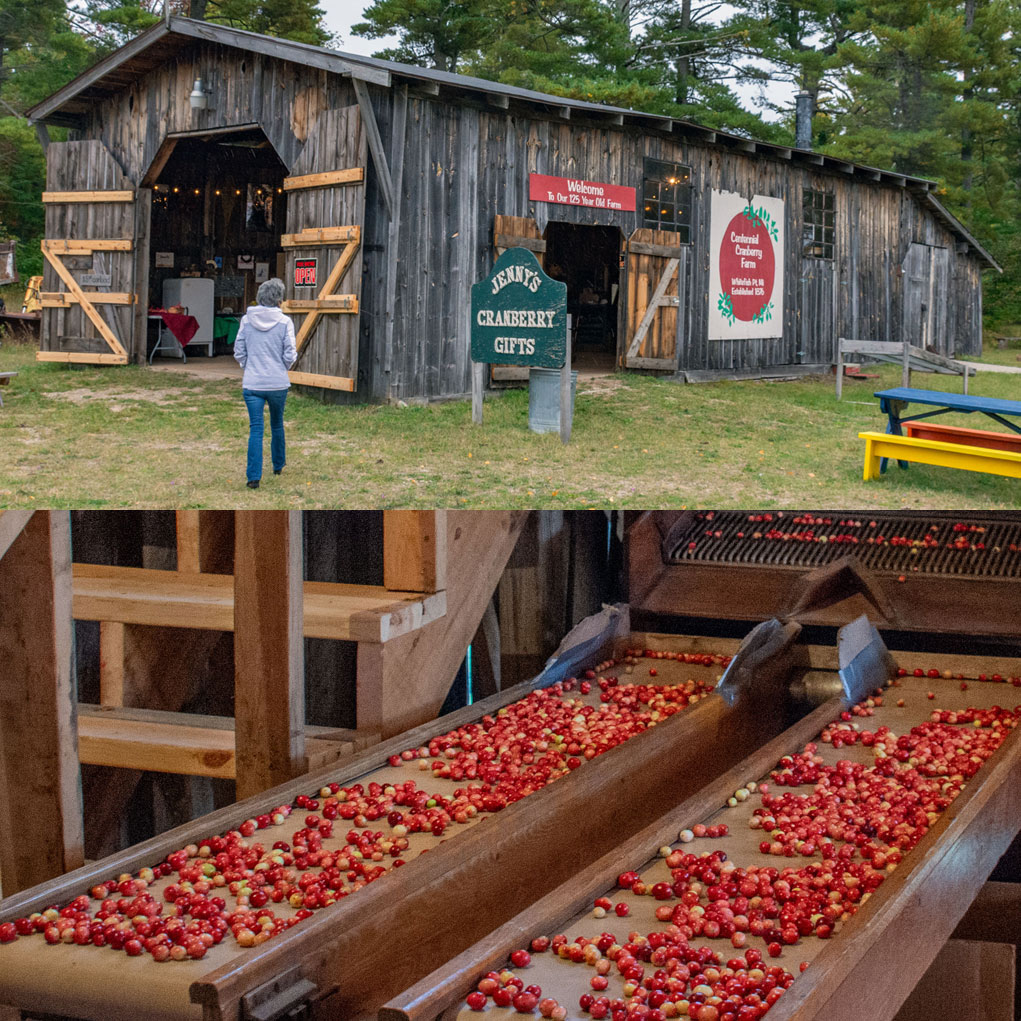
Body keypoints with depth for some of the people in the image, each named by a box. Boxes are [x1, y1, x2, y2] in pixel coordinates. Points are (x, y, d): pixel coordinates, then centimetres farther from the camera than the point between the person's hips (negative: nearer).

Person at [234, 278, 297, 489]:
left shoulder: (247, 320, -2)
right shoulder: (284, 322, -7)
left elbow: (239, 352, 3)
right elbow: (290, 355, -7)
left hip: (252, 384, 0)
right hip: (278, 383, 0)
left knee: (255, 429, -1)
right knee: (277, 425, 20)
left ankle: (254, 477, -9)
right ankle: (278, 465, 38)